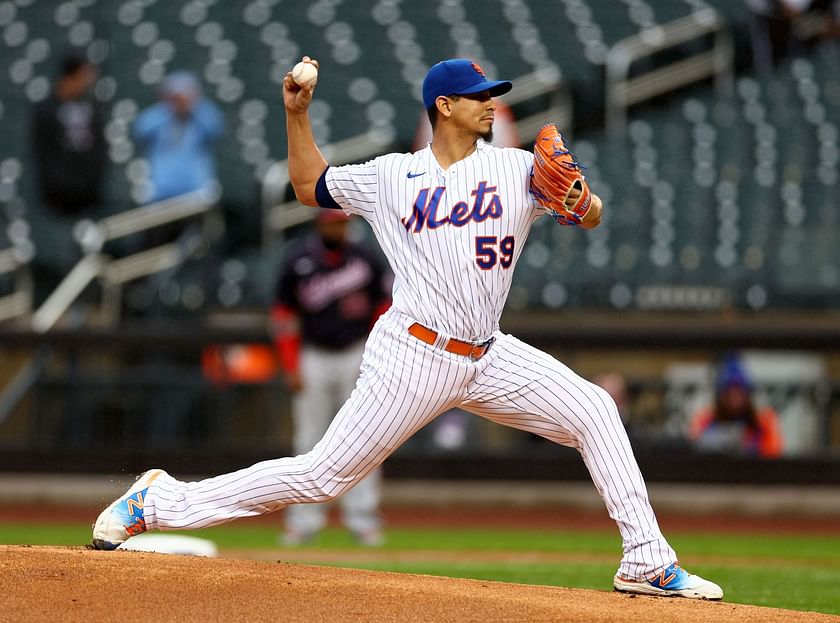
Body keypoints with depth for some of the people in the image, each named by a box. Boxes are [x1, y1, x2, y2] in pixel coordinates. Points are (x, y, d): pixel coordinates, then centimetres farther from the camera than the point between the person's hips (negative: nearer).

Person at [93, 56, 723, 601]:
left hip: (488, 357, 4)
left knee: (594, 411, -11)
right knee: (324, 475, -7)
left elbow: (592, 215, 0)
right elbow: (310, 186, 19)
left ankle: (647, 562, -7)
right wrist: (298, 115, 8)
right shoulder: (391, 176, 4)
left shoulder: (518, 169, 6)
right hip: (414, 355, -3)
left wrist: (576, 195, -23)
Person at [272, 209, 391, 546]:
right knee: (309, 440, 2)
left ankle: (363, 518, 2)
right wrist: (290, 367, -2)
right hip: (314, 358, 0)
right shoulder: (298, 263, -1)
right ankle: (304, 521, 5)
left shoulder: (367, 261, 2)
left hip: (357, 356, 0)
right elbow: (284, 316, 4)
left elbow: (384, 311, 7)